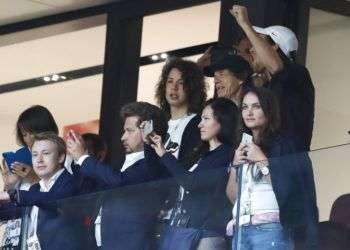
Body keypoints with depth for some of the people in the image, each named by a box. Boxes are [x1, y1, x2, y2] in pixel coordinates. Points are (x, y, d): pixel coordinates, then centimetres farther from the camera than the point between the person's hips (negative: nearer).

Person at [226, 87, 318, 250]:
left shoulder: (283, 145, 3)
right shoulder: (242, 149, 20)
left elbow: (286, 188, -8)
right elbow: (232, 196, 16)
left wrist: (262, 161, -9)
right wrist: (236, 165, 3)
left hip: (271, 230, -6)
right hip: (240, 230, 6)